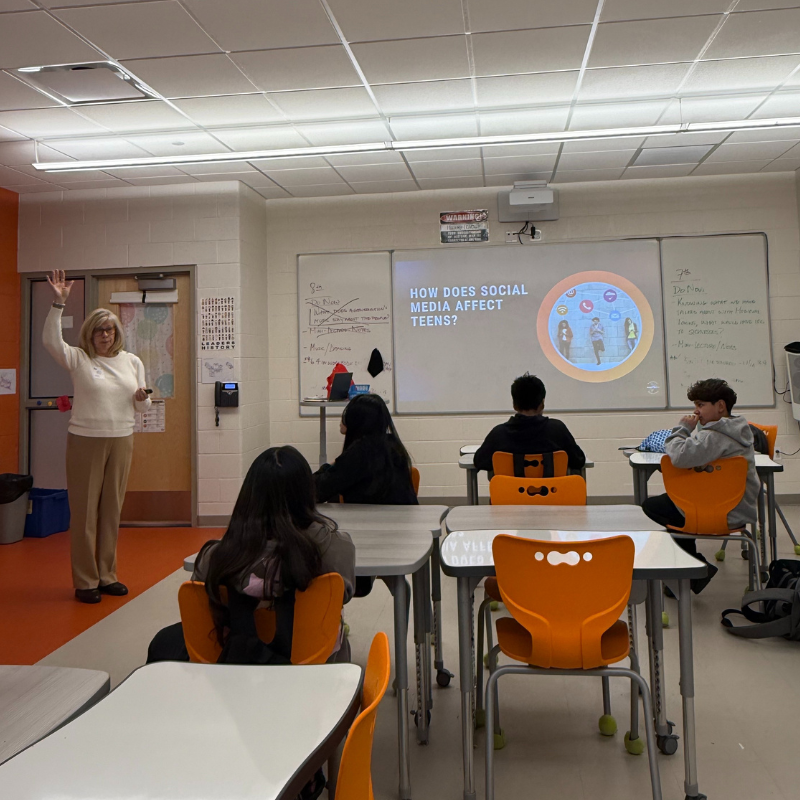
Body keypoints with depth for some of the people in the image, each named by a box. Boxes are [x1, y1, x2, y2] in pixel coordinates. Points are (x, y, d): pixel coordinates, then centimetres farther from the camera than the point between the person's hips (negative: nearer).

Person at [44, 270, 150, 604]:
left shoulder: (132, 362, 10)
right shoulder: (79, 359, 0)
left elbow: (141, 407, 13)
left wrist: (142, 397, -11)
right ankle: (85, 581, 10)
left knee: (112, 509, 10)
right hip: (85, 441, -3)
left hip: (122, 441, 3)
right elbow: (51, 340, -19)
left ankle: (106, 575, 21)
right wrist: (59, 303, -27)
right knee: (84, 510, 1)